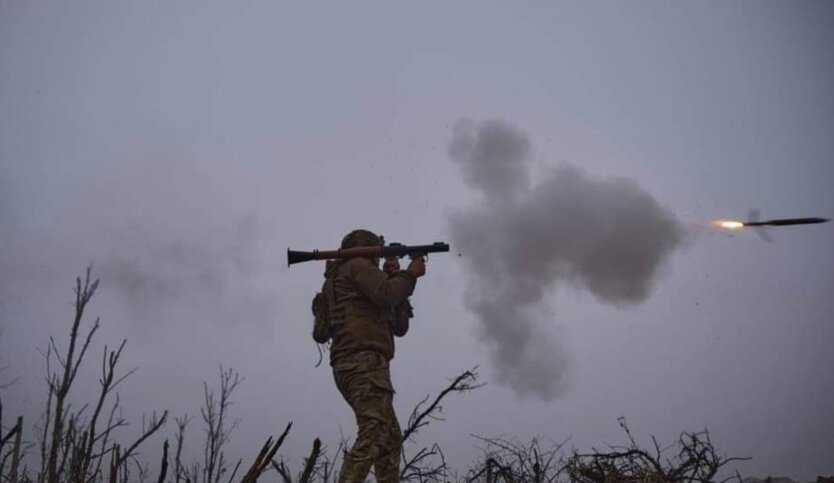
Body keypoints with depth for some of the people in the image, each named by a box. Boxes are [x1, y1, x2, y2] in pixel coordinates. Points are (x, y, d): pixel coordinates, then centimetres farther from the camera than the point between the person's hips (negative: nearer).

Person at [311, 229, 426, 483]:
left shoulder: (357, 290, 33)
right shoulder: (358, 266, 7)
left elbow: (399, 326, 26)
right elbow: (386, 294, -14)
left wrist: (394, 278, 19)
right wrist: (410, 274, 3)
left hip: (352, 367, 10)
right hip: (364, 361, -10)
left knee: (391, 438, 10)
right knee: (373, 436, -21)